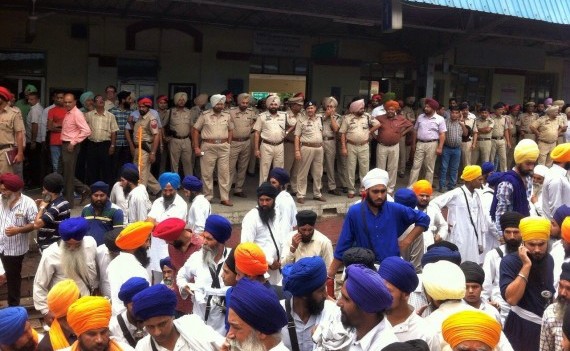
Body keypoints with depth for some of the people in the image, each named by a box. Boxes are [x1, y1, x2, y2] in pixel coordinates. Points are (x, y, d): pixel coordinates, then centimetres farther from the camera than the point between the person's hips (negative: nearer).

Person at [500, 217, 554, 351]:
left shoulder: (549, 259, 4)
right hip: (522, 327, -6)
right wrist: (526, 265, -30)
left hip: (548, 324, 6)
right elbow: (511, 299, -29)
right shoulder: (510, 261, -16)